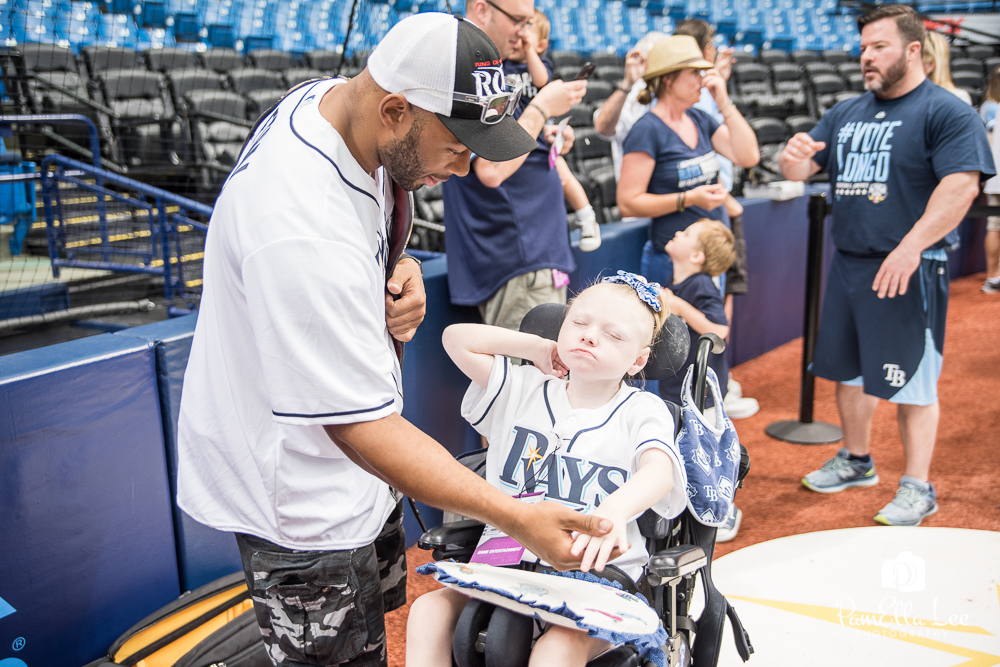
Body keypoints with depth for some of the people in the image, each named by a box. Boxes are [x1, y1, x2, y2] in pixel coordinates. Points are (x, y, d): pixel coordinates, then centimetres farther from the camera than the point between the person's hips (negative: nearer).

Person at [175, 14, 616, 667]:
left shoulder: (335, 98, -7)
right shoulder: (305, 233, -37)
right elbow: (361, 429, -33)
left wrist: (398, 267, -6)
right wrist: (515, 516, -32)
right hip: (300, 494, -9)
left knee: (375, 611, 24)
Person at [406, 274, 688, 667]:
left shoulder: (643, 411, -1)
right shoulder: (522, 390, 9)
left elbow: (660, 470, -22)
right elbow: (456, 339, 4)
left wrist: (615, 509, -44)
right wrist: (537, 347, 4)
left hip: (598, 573, -3)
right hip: (508, 560, 4)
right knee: (429, 609, -18)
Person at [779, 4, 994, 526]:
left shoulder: (946, 112, -7)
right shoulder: (845, 115, 13)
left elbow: (961, 186, -18)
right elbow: (800, 169, 15)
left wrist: (910, 248, -28)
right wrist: (793, 157, -11)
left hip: (908, 270, -7)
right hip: (847, 264, 7)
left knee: (911, 380, 0)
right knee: (848, 370, 17)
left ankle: (917, 488, 12)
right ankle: (856, 461, 36)